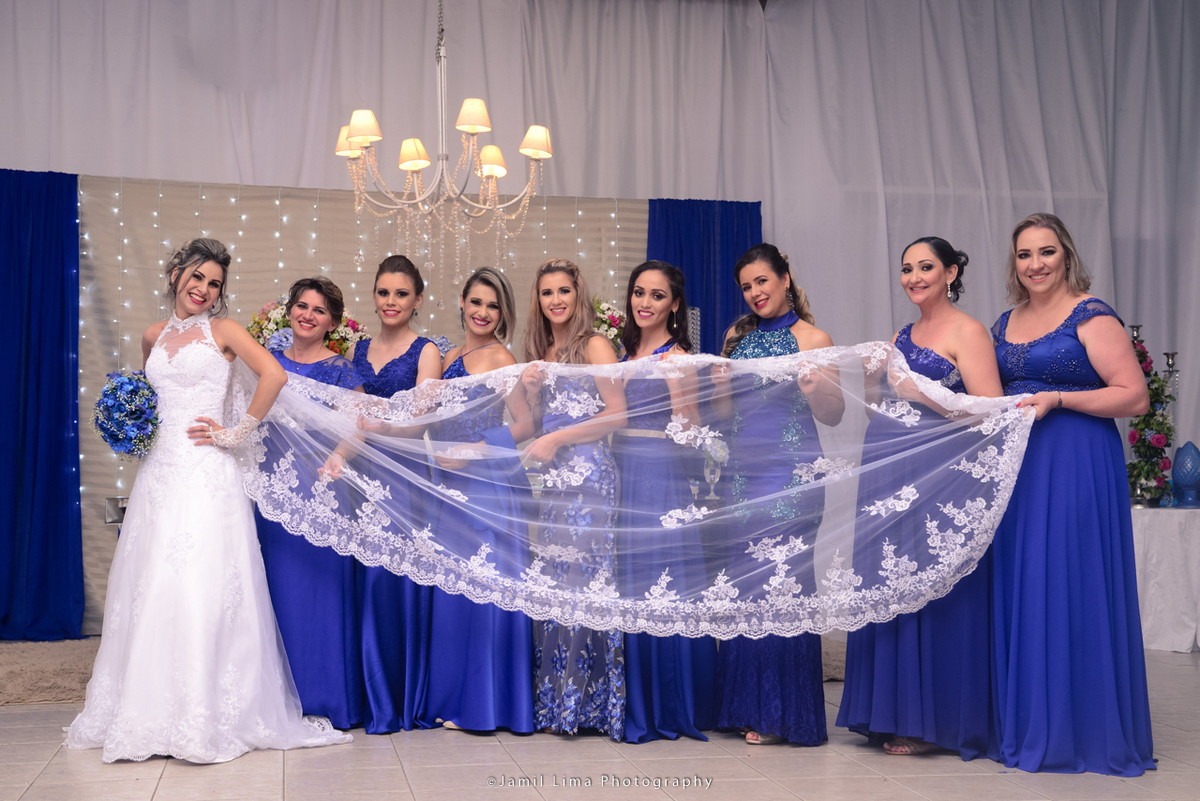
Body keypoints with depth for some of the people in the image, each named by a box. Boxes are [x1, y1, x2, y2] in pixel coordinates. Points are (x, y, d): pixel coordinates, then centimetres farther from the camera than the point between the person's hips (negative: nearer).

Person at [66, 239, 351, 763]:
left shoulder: (222, 331, 1)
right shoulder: (153, 336, 16)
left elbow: (274, 375, -13)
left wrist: (239, 432, -10)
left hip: (206, 471, -5)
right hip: (160, 468, 5)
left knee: (201, 587, -9)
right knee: (149, 587, 4)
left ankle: (205, 718, -3)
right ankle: (148, 712, 13)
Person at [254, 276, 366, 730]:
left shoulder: (339, 369, -1)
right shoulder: (271, 361, 11)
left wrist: (337, 457, -26)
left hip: (320, 489, -4)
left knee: (320, 586, -2)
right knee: (278, 586, 6)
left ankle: (327, 698, 8)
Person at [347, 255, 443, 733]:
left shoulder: (426, 353, 0)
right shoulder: (357, 351, 15)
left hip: (406, 474, -4)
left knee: (404, 580, -5)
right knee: (369, 581, 1)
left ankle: (406, 702, 7)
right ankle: (378, 703, 12)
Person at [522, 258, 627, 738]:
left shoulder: (594, 347, -1)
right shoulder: (539, 354, 19)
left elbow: (618, 415, -9)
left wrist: (557, 440, -10)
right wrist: (532, 391, 0)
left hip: (589, 477, -7)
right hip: (554, 481, 7)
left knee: (582, 580, -9)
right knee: (552, 586, 5)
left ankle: (587, 703, -3)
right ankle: (556, 703, 10)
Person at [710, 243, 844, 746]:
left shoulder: (813, 339, -1)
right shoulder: (738, 336, 14)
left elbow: (833, 416, -3)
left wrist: (817, 391, -23)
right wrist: (720, 388, -5)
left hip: (792, 473, -5)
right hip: (744, 468, 5)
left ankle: (781, 713, 4)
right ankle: (747, 704, 16)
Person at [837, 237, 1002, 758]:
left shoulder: (967, 332, -5)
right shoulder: (902, 337, 18)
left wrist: (919, 394, -18)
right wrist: (873, 386, 5)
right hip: (892, 479, 8)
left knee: (932, 596, -4)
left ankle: (932, 722, 5)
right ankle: (896, 713, 17)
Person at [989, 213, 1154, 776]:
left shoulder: (1092, 318, -7)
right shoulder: (1006, 323, 15)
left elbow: (1135, 397, -12)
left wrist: (1059, 399, -19)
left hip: (1076, 469, -7)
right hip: (1017, 468, 7)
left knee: (1069, 590, -5)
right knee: (1018, 593, 8)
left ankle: (1083, 732, 6)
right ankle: (1026, 725, 18)